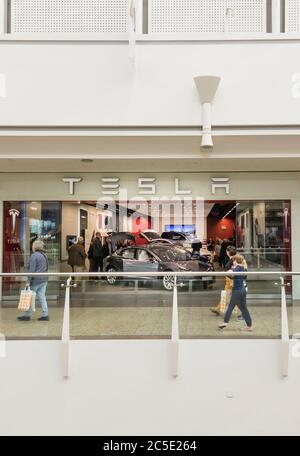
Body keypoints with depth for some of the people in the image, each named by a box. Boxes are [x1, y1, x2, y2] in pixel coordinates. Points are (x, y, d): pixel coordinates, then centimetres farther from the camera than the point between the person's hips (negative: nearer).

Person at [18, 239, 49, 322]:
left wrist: (29, 281, -15)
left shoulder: (34, 256, -13)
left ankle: (27, 315, 12)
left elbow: (32, 270, -17)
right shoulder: (45, 256, 11)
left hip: (36, 280, -7)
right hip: (44, 280, 7)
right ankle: (45, 315, 7)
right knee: (42, 297, 9)